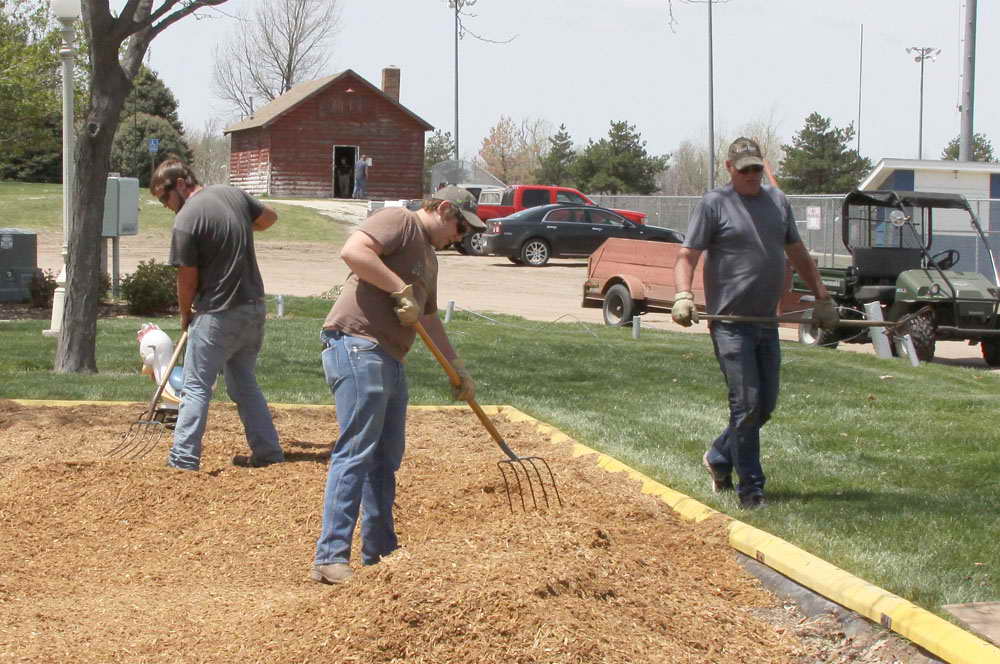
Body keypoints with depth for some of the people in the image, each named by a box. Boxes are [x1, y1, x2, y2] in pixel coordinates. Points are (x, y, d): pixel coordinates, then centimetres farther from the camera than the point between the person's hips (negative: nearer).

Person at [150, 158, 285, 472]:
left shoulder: (186, 221, -17)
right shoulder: (233, 194, 4)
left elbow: (187, 280, -11)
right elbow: (269, 217, 22)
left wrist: (186, 314, 6)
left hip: (218, 315, -7)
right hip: (254, 309, 7)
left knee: (196, 387, 0)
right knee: (245, 383, 18)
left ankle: (183, 459, -2)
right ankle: (267, 451, 19)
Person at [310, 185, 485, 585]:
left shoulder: (427, 255, 27)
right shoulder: (399, 222, -4)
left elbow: (429, 319, 36)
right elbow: (353, 251, -22)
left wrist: (458, 368, 36)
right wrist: (401, 289, -18)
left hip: (389, 358, 11)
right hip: (357, 347, -11)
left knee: (386, 459, 14)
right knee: (356, 453, -14)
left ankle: (380, 553, 23)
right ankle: (330, 559, -15)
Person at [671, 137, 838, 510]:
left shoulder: (777, 201, 15)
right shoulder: (714, 204, -3)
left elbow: (798, 255, 24)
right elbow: (687, 256, -8)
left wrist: (823, 299, 22)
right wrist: (683, 295, -25)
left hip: (767, 322, 6)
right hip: (731, 322, -6)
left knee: (766, 405, 10)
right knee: (746, 403, -9)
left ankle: (719, 458, 32)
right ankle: (750, 489, -2)